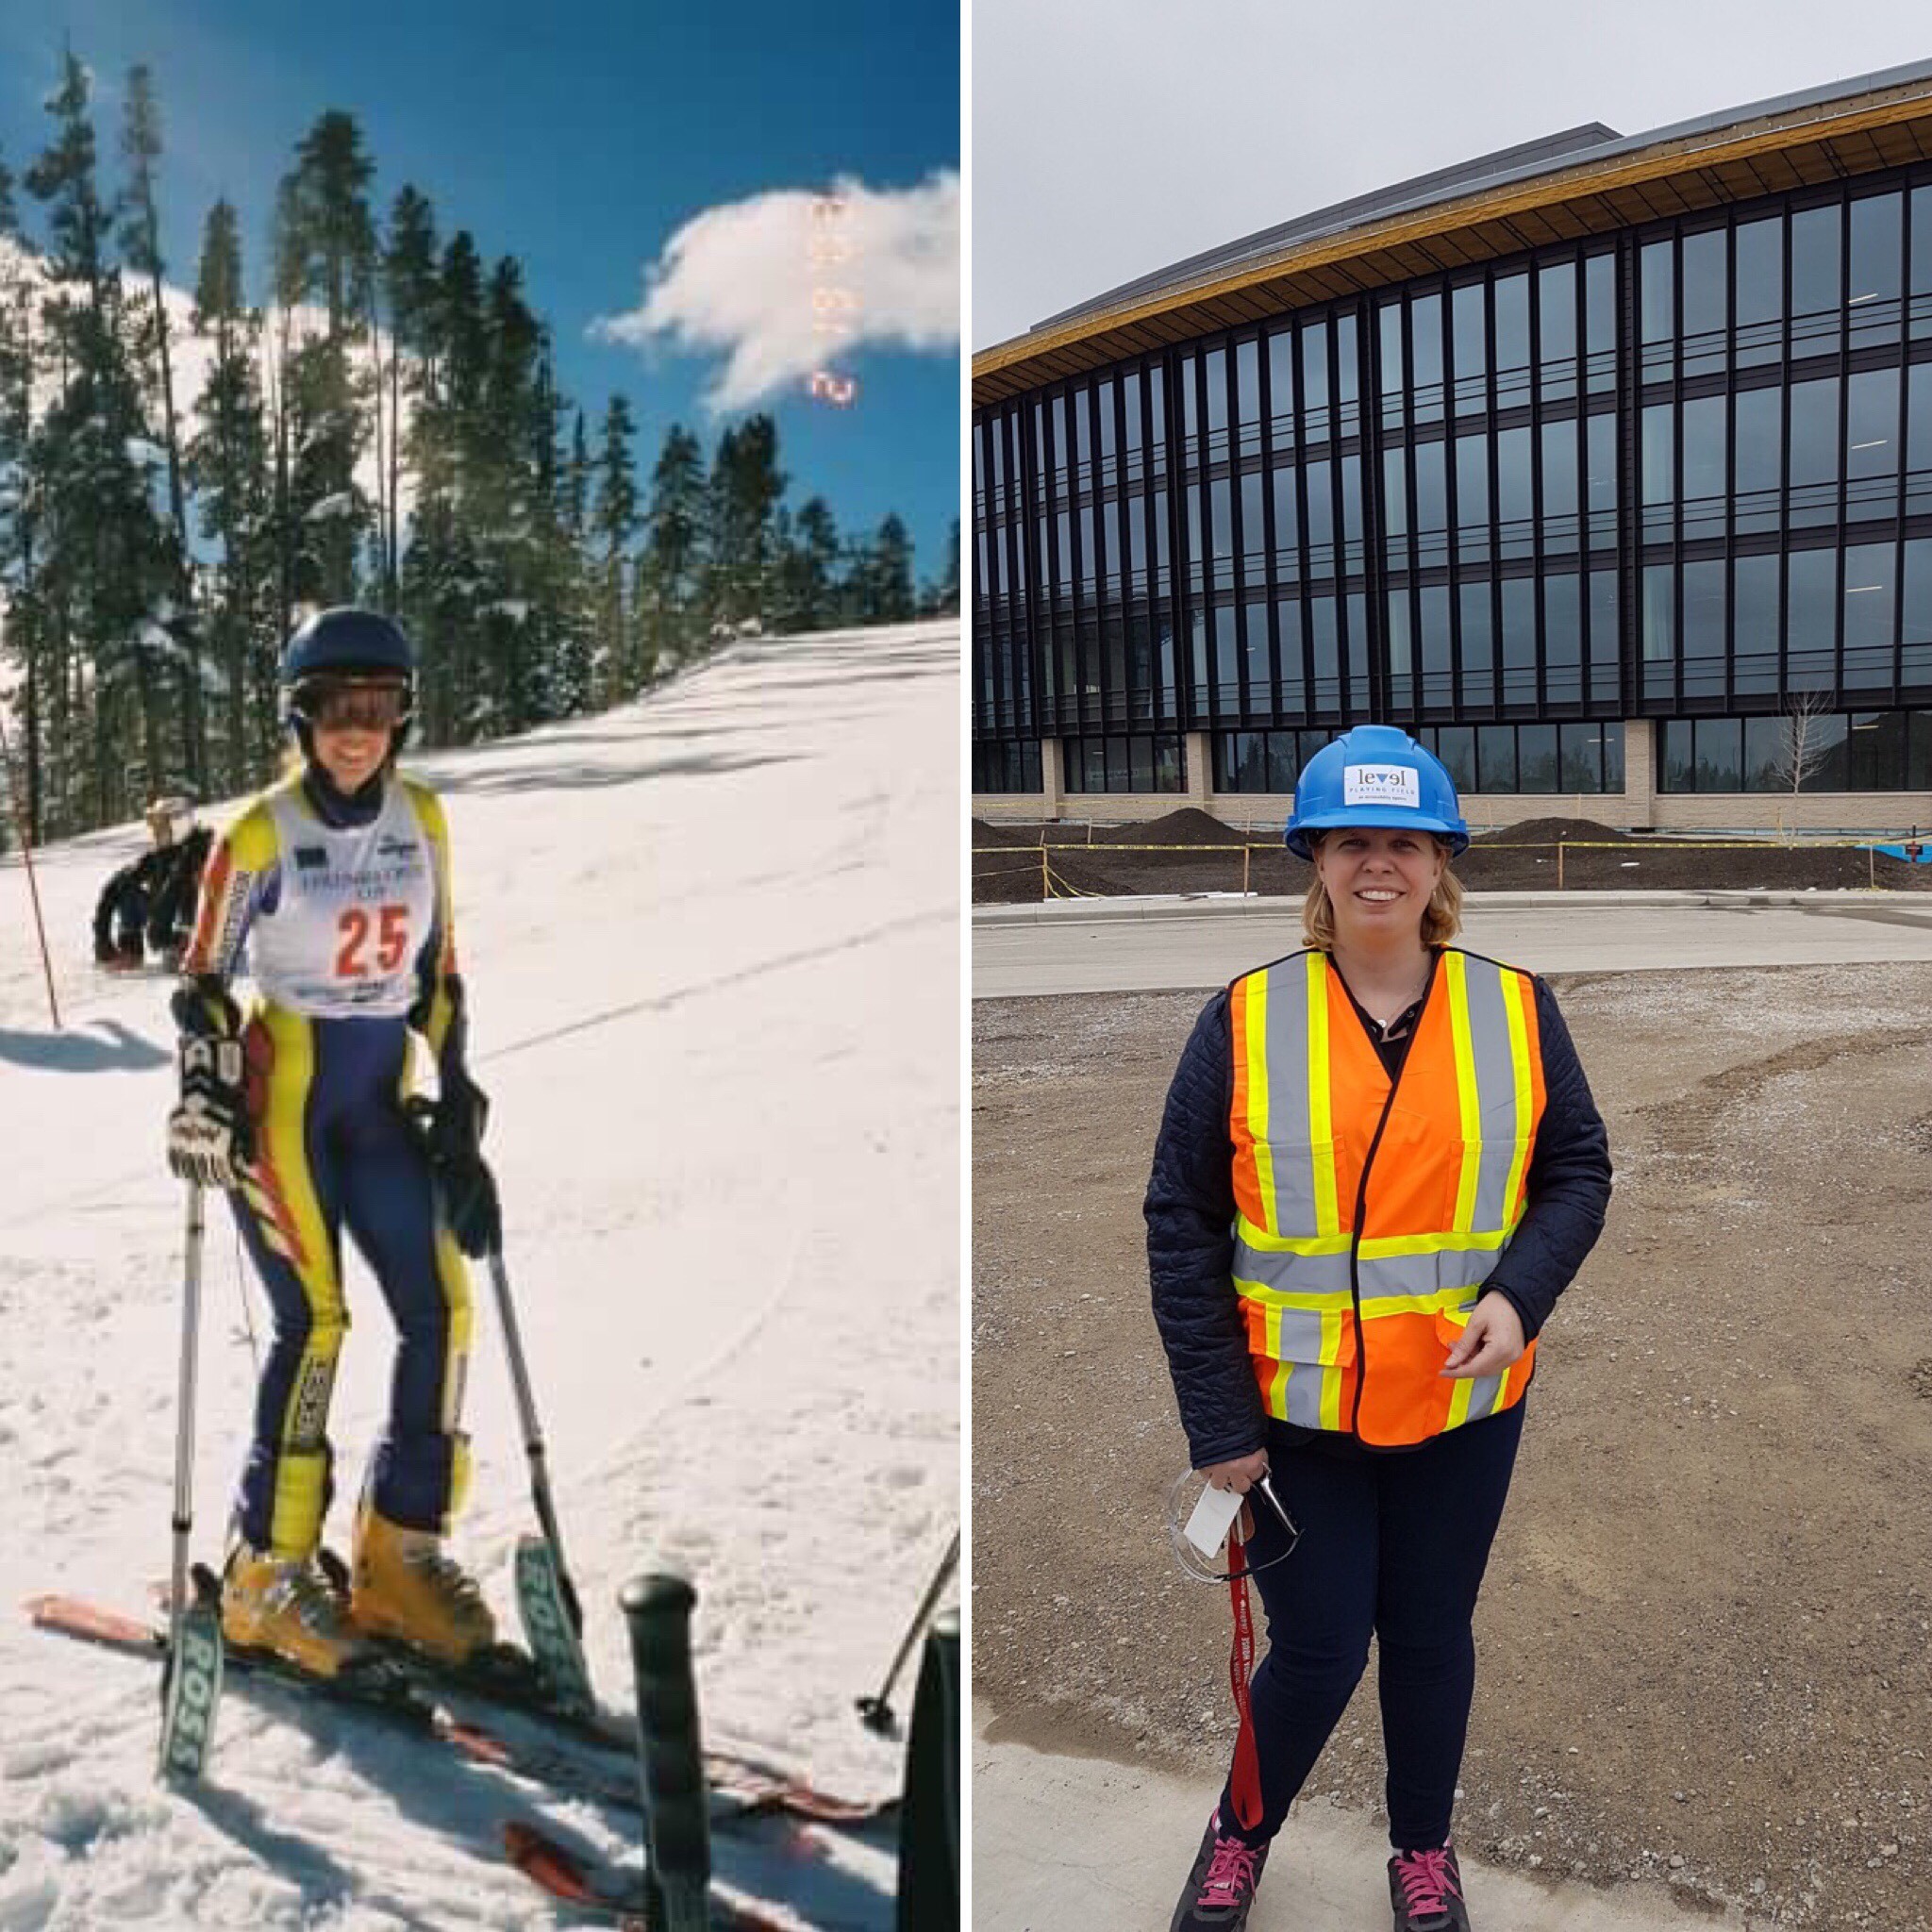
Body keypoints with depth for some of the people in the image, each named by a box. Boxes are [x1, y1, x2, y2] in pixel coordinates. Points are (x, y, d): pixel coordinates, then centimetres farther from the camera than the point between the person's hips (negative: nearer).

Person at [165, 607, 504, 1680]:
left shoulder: (422, 819, 5)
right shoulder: (260, 833, -8)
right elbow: (201, 981, -1)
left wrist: (458, 1099, 7)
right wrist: (202, 1100, -11)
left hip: (381, 1096, 5)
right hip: (279, 1092, -5)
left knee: (442, 1307, -4)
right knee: (314, 1321, -12)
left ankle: (400, 1555, 10)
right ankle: (266, 1573, 5)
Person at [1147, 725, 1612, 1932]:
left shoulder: (1517, 1012, -4)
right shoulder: (1246, 1022, -10)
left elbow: (1577, 1171, 4)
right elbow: (1182, 1229, -7)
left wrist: (1520, 1293, -16)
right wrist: (1219, 1426, -8)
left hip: (1464, 1406, 2)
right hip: (1295, 1410, -2)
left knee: (1431, 1633, 18)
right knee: (1319, 1648, 8)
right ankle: (1241, 1834, 39)